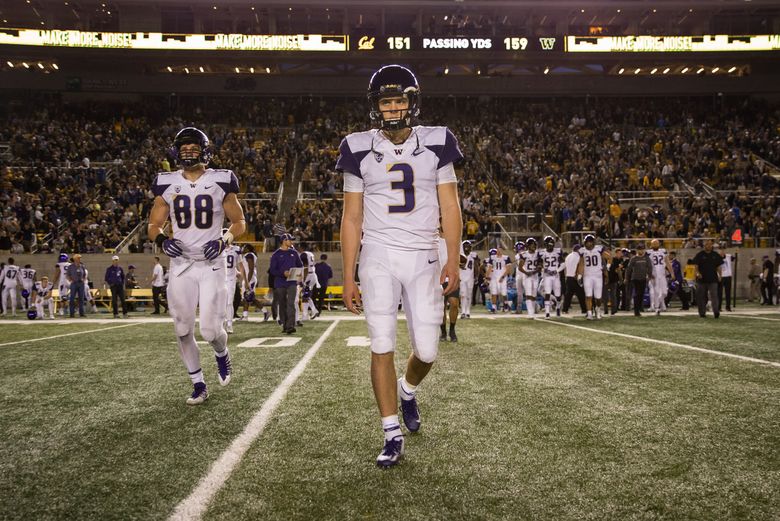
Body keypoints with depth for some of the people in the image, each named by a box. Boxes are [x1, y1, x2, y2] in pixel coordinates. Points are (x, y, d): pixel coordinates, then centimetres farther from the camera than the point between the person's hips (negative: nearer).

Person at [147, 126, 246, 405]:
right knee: (183, 330, 3)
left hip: (211, 264, -2)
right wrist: (162, 240, -11)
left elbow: (239, 221, 7)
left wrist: (224, 241, -12)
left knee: (210, 330, -8)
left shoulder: (220, 182, -1)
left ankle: (222, 354, 29)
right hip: (180, 265, 3)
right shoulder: (167, 185, 4)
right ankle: (198, 385, 19)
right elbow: (154, 225, 12)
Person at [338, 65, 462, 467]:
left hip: (423, 258, 1)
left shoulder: (435, 144, 3)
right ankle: (393, 436, 9)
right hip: (378, 257, 0)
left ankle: (408, 390, 37)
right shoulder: (360, 149, 2)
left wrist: (453, 260, -7)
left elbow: (450, 207, 3)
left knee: (426, 351, 2)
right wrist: (348, 276, 0)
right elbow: (352, 217, 4)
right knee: (382, 347, -3)